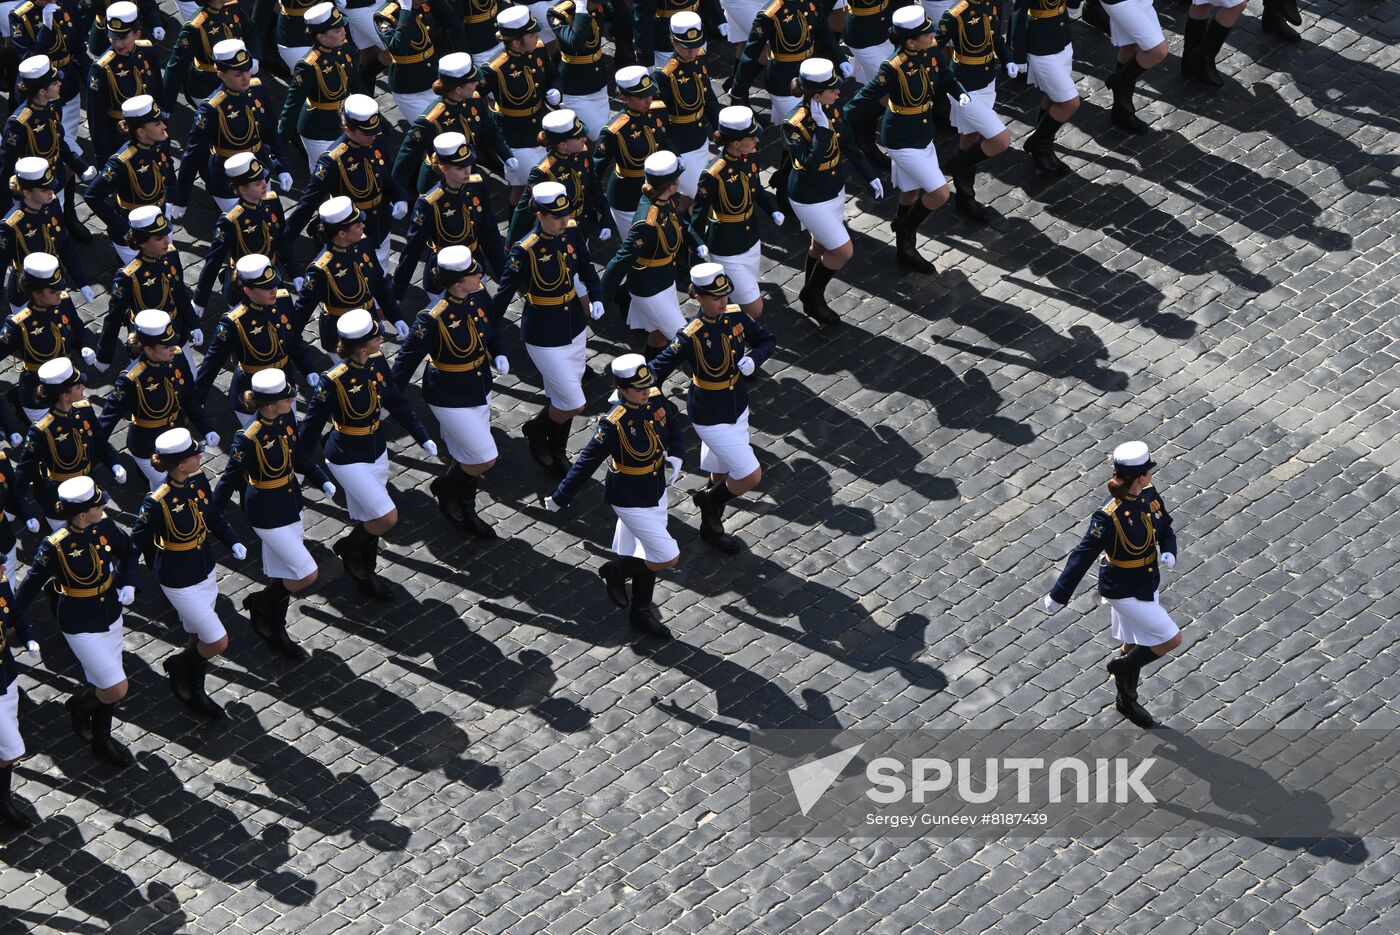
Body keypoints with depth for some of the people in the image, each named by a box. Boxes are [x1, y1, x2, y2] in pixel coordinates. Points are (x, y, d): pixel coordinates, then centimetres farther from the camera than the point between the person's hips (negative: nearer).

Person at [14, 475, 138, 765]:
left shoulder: (105, 526, -10)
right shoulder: (55, 546, -27)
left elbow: (127, 553, 10)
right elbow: (31, 586, -15)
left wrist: (129, 584, -5)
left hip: (110, 616, 6)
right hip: (81, 627, -6)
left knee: (103, 685, 19)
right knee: (117, 690, -5)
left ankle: (101, 739, 42)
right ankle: (80, 703, 26)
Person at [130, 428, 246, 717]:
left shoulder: (199, 481, -8)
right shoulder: (157, 502, -29)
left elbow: (213, 516, 8)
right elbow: (136, 543, -18)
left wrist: (233, 542, -5)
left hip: (205, 570, 7)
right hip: (180, 581, -7)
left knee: (200, 638, 21)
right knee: (218, 643, 0)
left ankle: (195, 693, 41)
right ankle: (178, 665, 28)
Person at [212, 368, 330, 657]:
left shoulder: (286, 418, -6)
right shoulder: (248, 438, -28)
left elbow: (299, 454, 12)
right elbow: (229, 480, -19)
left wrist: (323, 481, 4)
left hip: (290, 502, 8)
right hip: (268, 513, -8)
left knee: (284, 574, 19)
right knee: (308, 575, -3)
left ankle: (277, 632, 36)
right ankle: (259, 603, 20)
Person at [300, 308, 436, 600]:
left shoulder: (377, 362, -7)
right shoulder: (334, 380, -28)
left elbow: (396, 402, 7)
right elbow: (312, 424, -18)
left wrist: (423, 438, 7)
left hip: (377, 452, 7)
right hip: (348, 460, -7)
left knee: (368, 521, 16)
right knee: (387, 518, -8)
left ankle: (364, 573, 36)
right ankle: (348, 548, 20)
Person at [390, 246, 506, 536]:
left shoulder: (480, 297, -9)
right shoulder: (433, 318, -30)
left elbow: (494, 330, 10)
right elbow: (407, 359, -21)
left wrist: (499, 355, -9)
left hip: (480, 389, 7)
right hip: (450, 399, -7)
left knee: (468, 457, 21)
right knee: (484, 461, 0)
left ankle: (466, 512, 41)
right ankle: (445, 489, 28)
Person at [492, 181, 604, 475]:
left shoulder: (572, 232, -6)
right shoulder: (524, 250, -24)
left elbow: (586, 267, 10)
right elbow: (504, 294, -17)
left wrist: (596, 297, -6)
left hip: (575, 325, 6)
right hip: (545, 336, -6)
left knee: (562, 397, 19)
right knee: (572, 404, -3)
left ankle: (557, 452, 40)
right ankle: (536, 430, 27)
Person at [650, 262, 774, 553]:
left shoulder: (735, 316, -9)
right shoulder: (691, 336, -27)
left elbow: (768, 340, 4)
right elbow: (658, 370, -20)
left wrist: (753, 359, -15)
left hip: (738, 408, 6)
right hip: (710, 417, -6)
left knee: (722, 478, 22)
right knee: (751, 476, -7)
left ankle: (711, 528, 46)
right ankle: (710, 502, 22)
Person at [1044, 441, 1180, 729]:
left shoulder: (1149, 495, -9)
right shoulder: (1109, 517, -31)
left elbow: (1166, 529, 8)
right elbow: (1083, 556, -23)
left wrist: (1168, 553, -15)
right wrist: (1058, 595, -16)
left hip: (1148, 584, 7)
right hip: (1125, 593, -7)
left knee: (1136, 645, 23)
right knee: (1172, 639, -4)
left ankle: (1127, 701, 45)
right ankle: (1123, 667, 20)